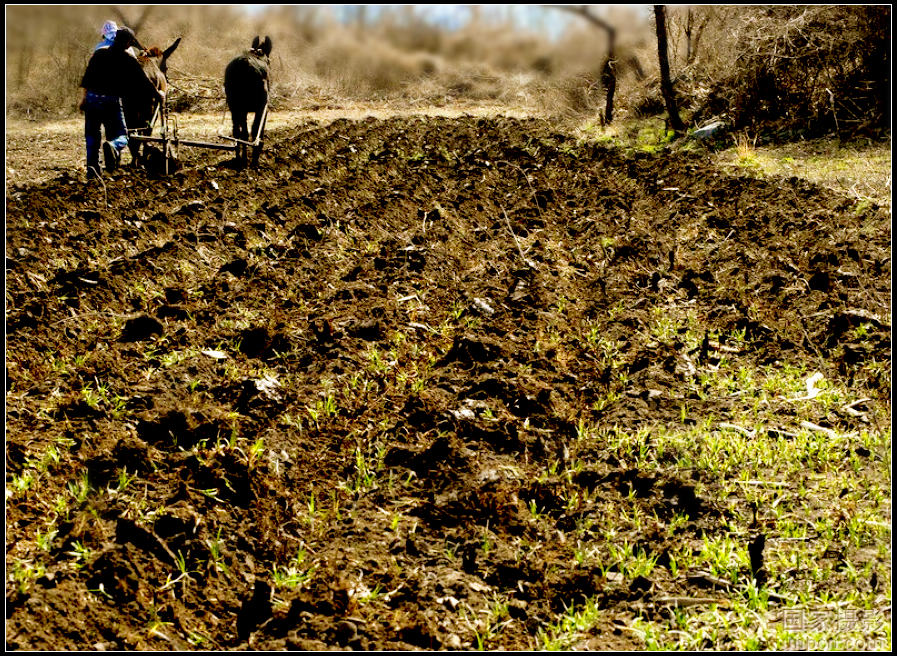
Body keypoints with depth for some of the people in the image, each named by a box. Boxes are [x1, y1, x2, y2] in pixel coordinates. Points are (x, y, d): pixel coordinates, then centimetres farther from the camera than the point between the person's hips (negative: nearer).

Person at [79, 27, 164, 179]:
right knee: (121, 136, 4)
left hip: (91, 98, 4)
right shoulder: (128, 61, 1)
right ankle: (113, 146, -32)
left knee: (92, 137, 14)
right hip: (111, 101, -3)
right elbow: (143, 81, 9)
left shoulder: (99, 54, 10)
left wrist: (83, 98, 14)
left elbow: (86, 78, 8)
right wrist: (158, 94, 25)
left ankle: (92, 171, 7)